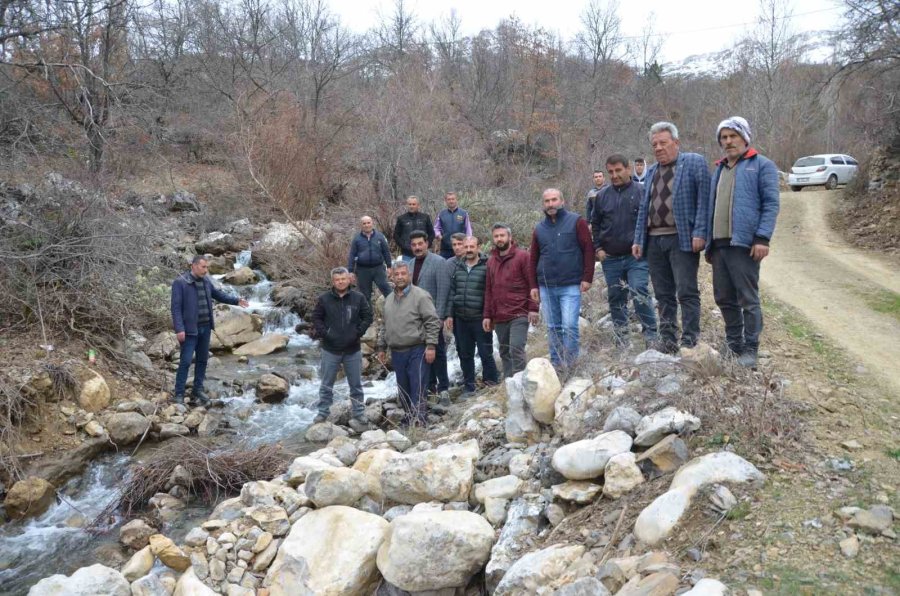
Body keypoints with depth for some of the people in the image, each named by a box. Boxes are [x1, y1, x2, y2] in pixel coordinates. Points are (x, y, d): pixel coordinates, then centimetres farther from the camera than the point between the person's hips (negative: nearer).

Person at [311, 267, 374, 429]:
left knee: (356, 385, 9)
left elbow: (368, 316, 3)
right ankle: (322, 414, 23)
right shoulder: (324, 299, -3)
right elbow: (316, 318, 4)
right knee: (326, 385, 11)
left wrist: (359, 332, -7)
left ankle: (358, 415, 19)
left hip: (353, 350, 0)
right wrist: (323, 333, -8)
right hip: (330, 350, 0)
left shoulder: (359, 298, -3)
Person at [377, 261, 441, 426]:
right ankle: (409, 418, 26)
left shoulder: (420, 295, -7)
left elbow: (433, 322, -11)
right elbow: (385, 326, 23)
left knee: (418, 390, -6)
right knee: (404, 390, 13)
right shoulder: (389, 299, 15)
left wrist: (431, 346, -16)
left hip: (417, 351, -6)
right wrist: (381, 347, 19)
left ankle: (419, 421, -2)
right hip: (397, 352, 7)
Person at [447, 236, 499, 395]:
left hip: (480, 318, -5)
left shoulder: (486, 267, -7)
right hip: (460, 319, 5)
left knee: (485, 352, 1)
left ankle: (491, 381, 18)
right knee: (464, 354, 12)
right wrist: (450, 314, 9)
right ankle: (468, 386, 24)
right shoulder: (458, 267, 11)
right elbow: (452, 292, 13)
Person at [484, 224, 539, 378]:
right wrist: (487, 315, 13)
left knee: (516, 349, -14)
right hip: (499, 318, 6)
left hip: (518, 315, -6)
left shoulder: (522, 256, -1)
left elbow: (532, 284, -5)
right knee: (504, 353, 9)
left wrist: (533, 308, -12)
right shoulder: (491, 261, 15)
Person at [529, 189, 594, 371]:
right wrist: (533, 285, 10)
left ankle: (568, 364, 0)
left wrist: (587, 278, -9)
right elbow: (534, 258, 15)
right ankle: (555, 363, 19)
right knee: (553, 328, 10)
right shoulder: (539, 229, 13)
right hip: (546, 287, 4)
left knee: (569, 326, -9)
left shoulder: (576, 221, 0)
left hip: (571, 286, -4)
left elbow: (588, 250, -4)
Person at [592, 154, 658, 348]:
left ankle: (650, 335, -6)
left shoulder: (641, 191, -3)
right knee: (615, 298, 9)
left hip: (636, 257, -4)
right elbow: (595, 224, 18)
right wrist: (598, 248, 9)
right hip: (610, 259, 4)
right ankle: (621, 338, 20)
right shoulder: (603, 195, 10)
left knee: (639, 292, -16)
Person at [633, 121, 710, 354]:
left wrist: (699, 233, -16)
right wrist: (638, 239, 11)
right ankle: (667, 342, 15)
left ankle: (689, 342, -2)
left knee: (686, 292, -6)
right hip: (654, 240, 6)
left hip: (681, 239, -6)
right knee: (663, 295, 9)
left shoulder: (694, 162, 1)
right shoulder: (651, 171, 20)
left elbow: (704, 199, -8)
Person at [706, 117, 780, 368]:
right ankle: (733, 345, 23)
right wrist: (708, 242, 19)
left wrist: (762, 238, -18)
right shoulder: (719, 169, 21)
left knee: (748, 299, -3)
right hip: (718, 244, 7)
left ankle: (750, 350, 5)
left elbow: (771, 204, -8)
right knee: (724, 298, 11)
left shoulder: (761, 165, 0)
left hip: (744, 244, -7)